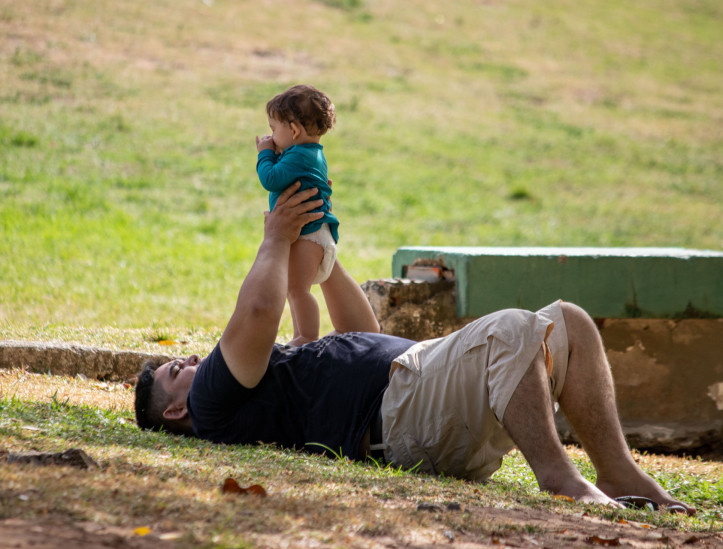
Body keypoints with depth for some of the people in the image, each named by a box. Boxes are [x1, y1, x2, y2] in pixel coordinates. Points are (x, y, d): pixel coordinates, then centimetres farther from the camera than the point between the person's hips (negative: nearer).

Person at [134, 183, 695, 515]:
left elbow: (362, 337, 42)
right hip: (396, 406, -11)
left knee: (567, 322, 1)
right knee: (513, 328, -30)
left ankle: (620, 473, -13)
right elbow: (258, 311, -11)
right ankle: (557, 478, -34)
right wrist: (275, 241, 7)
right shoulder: (214, 399, 5)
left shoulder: (270, 374, 36)